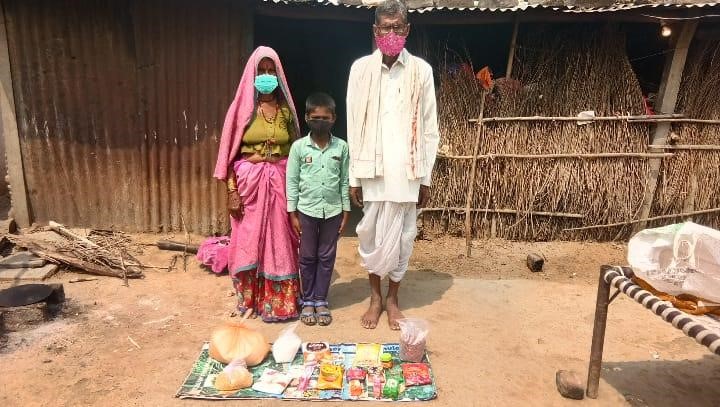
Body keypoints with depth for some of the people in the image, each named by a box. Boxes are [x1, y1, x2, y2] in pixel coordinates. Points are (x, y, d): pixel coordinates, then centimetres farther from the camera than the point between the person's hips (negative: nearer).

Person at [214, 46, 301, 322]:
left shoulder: (286, 109, 6)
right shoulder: (243, 107, -2)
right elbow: (230, 153, -3)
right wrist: (232, 191, -9)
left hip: (280, 181, 2)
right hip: (249, 182, -2)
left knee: (280, 241, 7)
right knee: (249, 241, 7)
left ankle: (279, 300, 22)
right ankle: (250, 298, 26)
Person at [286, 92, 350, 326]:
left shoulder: (341, 147, -2)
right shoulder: (298, 147, -4)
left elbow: (345, 181, 3)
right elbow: (292, 181, -2)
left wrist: (346, 212, 2)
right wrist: (292, 213, -3)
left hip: (332, 211, 1)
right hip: (307, 210, -1)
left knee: (327, 257, 10)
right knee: (308, 257, 10)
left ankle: (321, 300, 24)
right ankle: (308, 301, 25)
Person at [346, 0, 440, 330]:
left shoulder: (421, 70, 1)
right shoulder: (361, 68, 1)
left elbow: (429, 129, 3)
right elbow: (353, 126, 1)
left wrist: (426, 178, 1)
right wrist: (354, 177, 0)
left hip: (406, 171, 0)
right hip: (372, 169, 0)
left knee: (401, 237, 8)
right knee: (371, 234, 10)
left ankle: (392, 298, 29)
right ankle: (375, 297, 30)